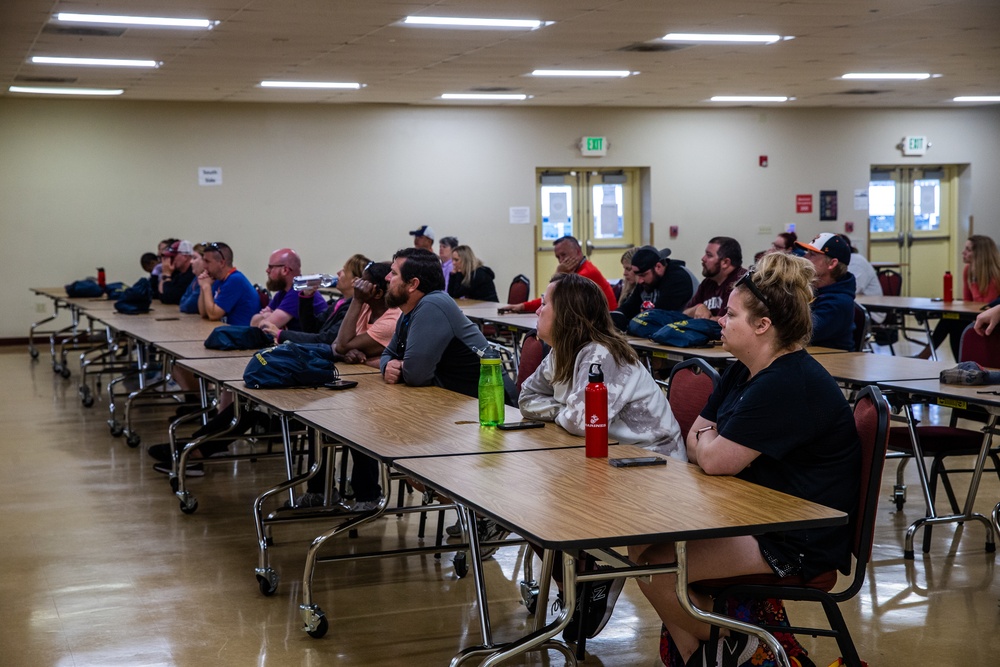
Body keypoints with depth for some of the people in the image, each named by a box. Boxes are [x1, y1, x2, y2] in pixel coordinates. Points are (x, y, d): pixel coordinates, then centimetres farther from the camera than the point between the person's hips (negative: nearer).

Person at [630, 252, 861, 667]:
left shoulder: (788, 385, -24)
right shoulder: (742, 373, 9)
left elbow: (715, 460, -23)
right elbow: (695, 442, 12)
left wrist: (707, 438, -1)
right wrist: (712, 442, -10)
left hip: (801, 543, -10)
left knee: (654, 564, -17)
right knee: (641, 542, 2)